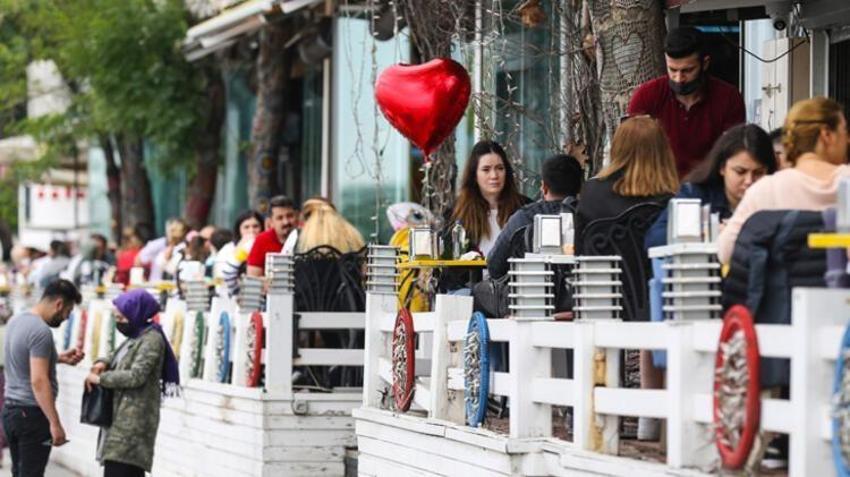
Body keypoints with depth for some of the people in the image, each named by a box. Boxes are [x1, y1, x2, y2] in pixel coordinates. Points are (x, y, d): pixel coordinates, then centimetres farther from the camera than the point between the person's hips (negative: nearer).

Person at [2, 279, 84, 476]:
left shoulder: (16, 321, 9)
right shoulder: (41, 331, -19)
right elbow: (38, 380, -25)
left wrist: (60, 358, 19)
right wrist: (55, 423, -25)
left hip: (10, 409, 9)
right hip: (32, 414, -9)